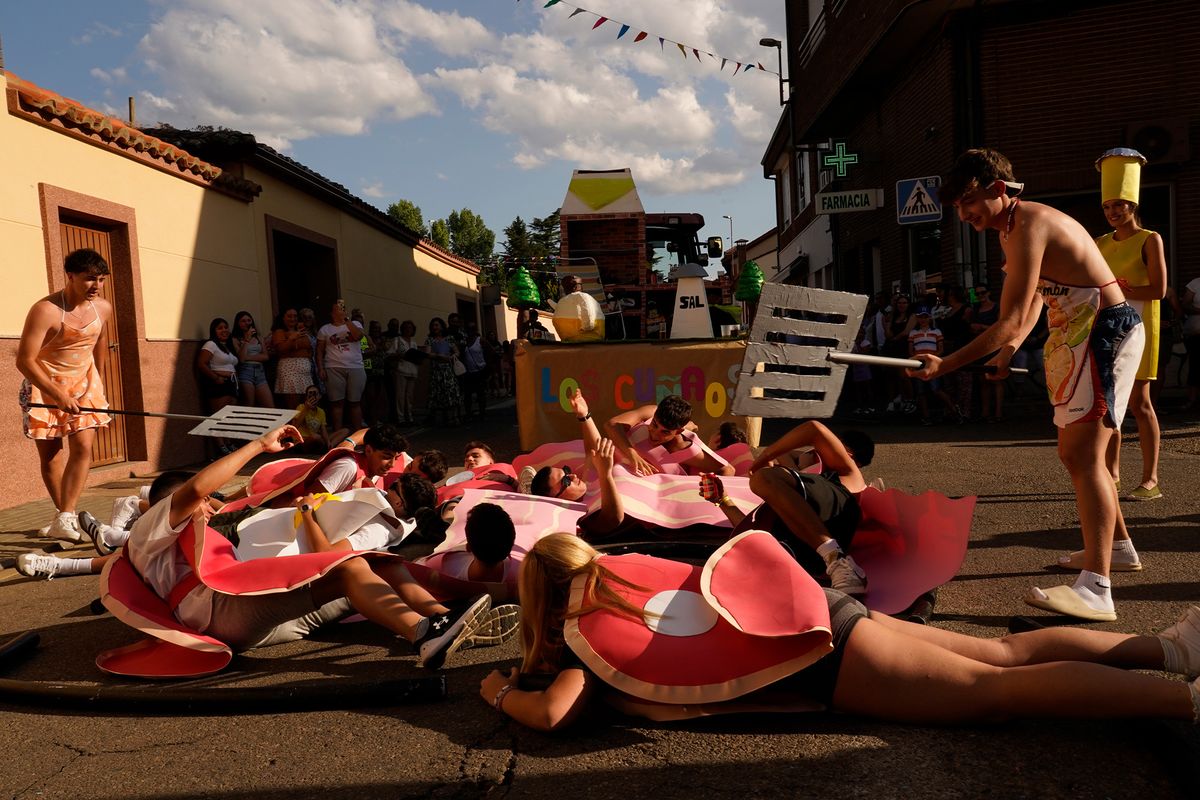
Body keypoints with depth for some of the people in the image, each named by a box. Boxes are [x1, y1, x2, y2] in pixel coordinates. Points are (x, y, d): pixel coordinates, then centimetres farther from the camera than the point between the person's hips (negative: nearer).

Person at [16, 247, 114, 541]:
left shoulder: (103, 309, -6)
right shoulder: (45, 310, -23)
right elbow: (24, 360, -23)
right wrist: (58, 395, -28)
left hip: (83, 382, 4)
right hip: (43, 385, -3)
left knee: (82, 446, -11)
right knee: (50, 453, 4)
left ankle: (65, 519, -9)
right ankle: (63, 514, 20)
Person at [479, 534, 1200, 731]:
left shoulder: (588, 627, -5)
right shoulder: (624, 569, 16)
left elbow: (554, 713, -15)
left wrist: (502, 692, 4)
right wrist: (538, 660, 33)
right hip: (810, 605, 7)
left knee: (1000, 689, -7)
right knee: (1005, 653, 10)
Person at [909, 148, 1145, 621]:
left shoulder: (1027, 224, -18)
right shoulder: (1018, 225, 14)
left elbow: (1010, 321, -24)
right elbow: (1034, 303, 20)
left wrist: (944, 366, -25)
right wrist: (1009, 350, 4)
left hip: (1105, 329, -11)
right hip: (1079, 333, 11)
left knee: (1083, 455, -19)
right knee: (1074, 451, 19)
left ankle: (1096, 589, -23)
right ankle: (1117, 543, 36)